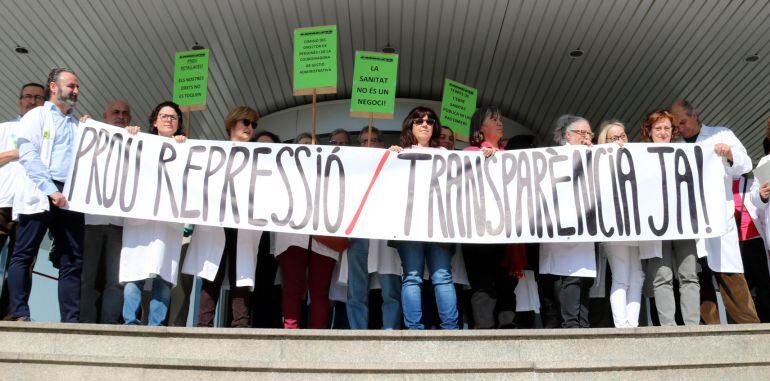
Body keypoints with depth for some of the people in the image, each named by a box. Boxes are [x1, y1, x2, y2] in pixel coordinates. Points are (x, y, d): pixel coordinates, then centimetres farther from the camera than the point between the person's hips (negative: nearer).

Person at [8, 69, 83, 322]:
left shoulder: (79, 125, 24)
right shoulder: (37, 116, 7)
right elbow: (28, 155, -6)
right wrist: (51, 190, -15)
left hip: (70, 197, 5)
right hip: (39, 194, -5)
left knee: (73, 259, 0)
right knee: (24, 255, -4)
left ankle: (71, 320, 2)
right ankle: (20, 315, -1)